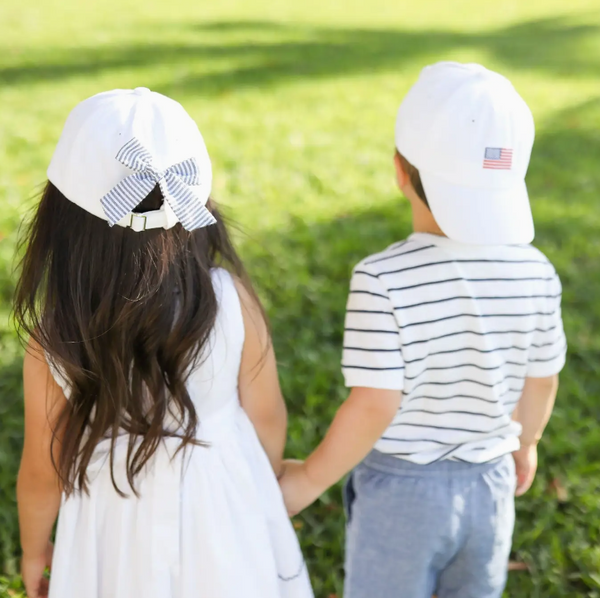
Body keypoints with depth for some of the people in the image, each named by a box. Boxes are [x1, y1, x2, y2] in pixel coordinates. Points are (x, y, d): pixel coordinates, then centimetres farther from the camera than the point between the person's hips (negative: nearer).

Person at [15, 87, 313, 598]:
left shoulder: (55, 333, -23)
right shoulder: (232, 298, -22)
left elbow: (44, 473, -11)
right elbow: (267, 417, -8)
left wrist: (34, 553, 8)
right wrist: (270, 489, 12)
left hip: (121, 531, 0)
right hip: (226, 508, 1)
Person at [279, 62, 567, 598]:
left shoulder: (383, 279, -26)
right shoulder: (535, 274, -12)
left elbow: (375, 405, -24)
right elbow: (542, 383, 0)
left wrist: (311, 479, -9)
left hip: (399, 488, -3)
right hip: (488, 484, 4)